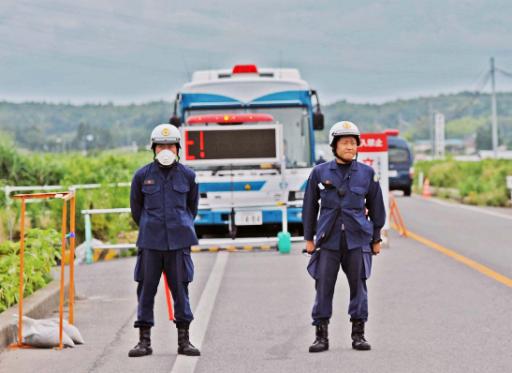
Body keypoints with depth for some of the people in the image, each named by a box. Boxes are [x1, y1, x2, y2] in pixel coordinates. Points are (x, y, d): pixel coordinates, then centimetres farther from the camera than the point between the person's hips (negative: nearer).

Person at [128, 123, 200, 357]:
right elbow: (135, 206, 14)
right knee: (146, 288, 1)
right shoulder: (142, 176, 2)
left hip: (179, 241, 0)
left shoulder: (187, 175, 4)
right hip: (150, 241, 0)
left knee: (180, 288, 3)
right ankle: (144, 340, 7)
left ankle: (184, 340, 10)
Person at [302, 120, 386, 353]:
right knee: (323, 286, -3)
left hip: (357, 238, 0)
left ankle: (358, 334, 11)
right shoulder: (319, 173, 2)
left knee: (358, 285, 2)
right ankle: (321, 336, 3)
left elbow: (376, 207, 9)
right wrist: (308, 238, 6)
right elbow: (310, 206, 8)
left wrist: (376, 239, 9)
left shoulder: (367, 174, 2)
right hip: (329, 238, 0)